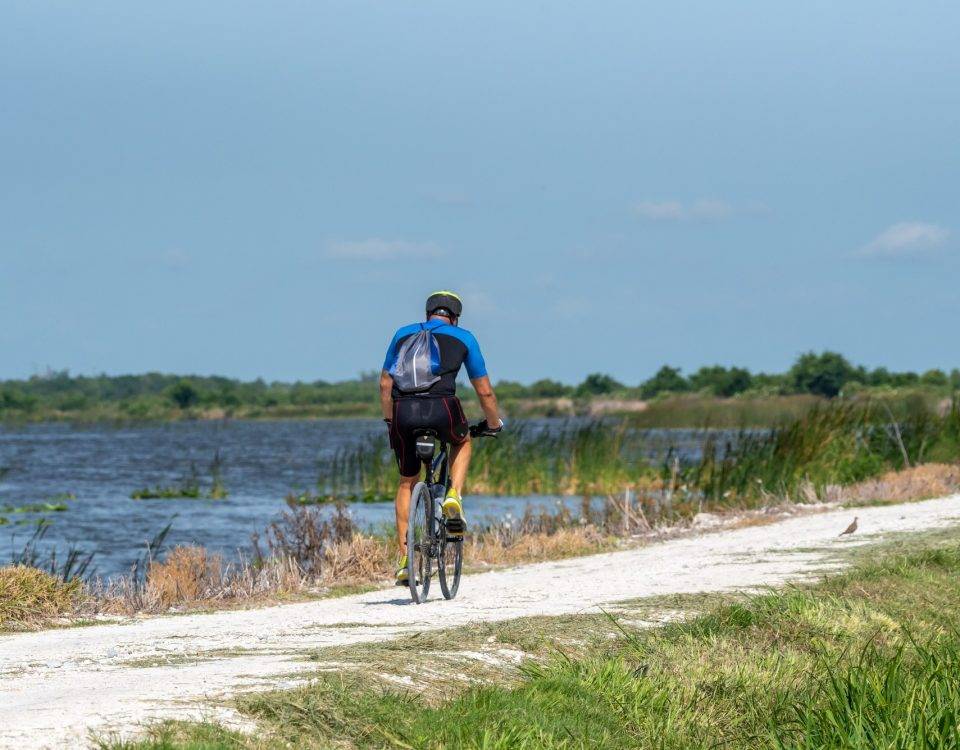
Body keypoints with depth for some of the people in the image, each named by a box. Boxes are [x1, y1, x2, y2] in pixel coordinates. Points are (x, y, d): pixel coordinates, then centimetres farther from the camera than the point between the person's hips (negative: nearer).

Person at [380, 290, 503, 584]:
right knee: (462, 441, 34)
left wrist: (389, 420, 38)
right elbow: (484, 391, 23)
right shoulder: (463, 338, 20)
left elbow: (385, 384, 25)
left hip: (404, 411, 2)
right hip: (441, 408, -2)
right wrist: (493, 423, 38)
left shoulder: (403, 334, 25)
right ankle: (454, 497, 10)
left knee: (407, 483, 19)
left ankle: (404, 558, 14)